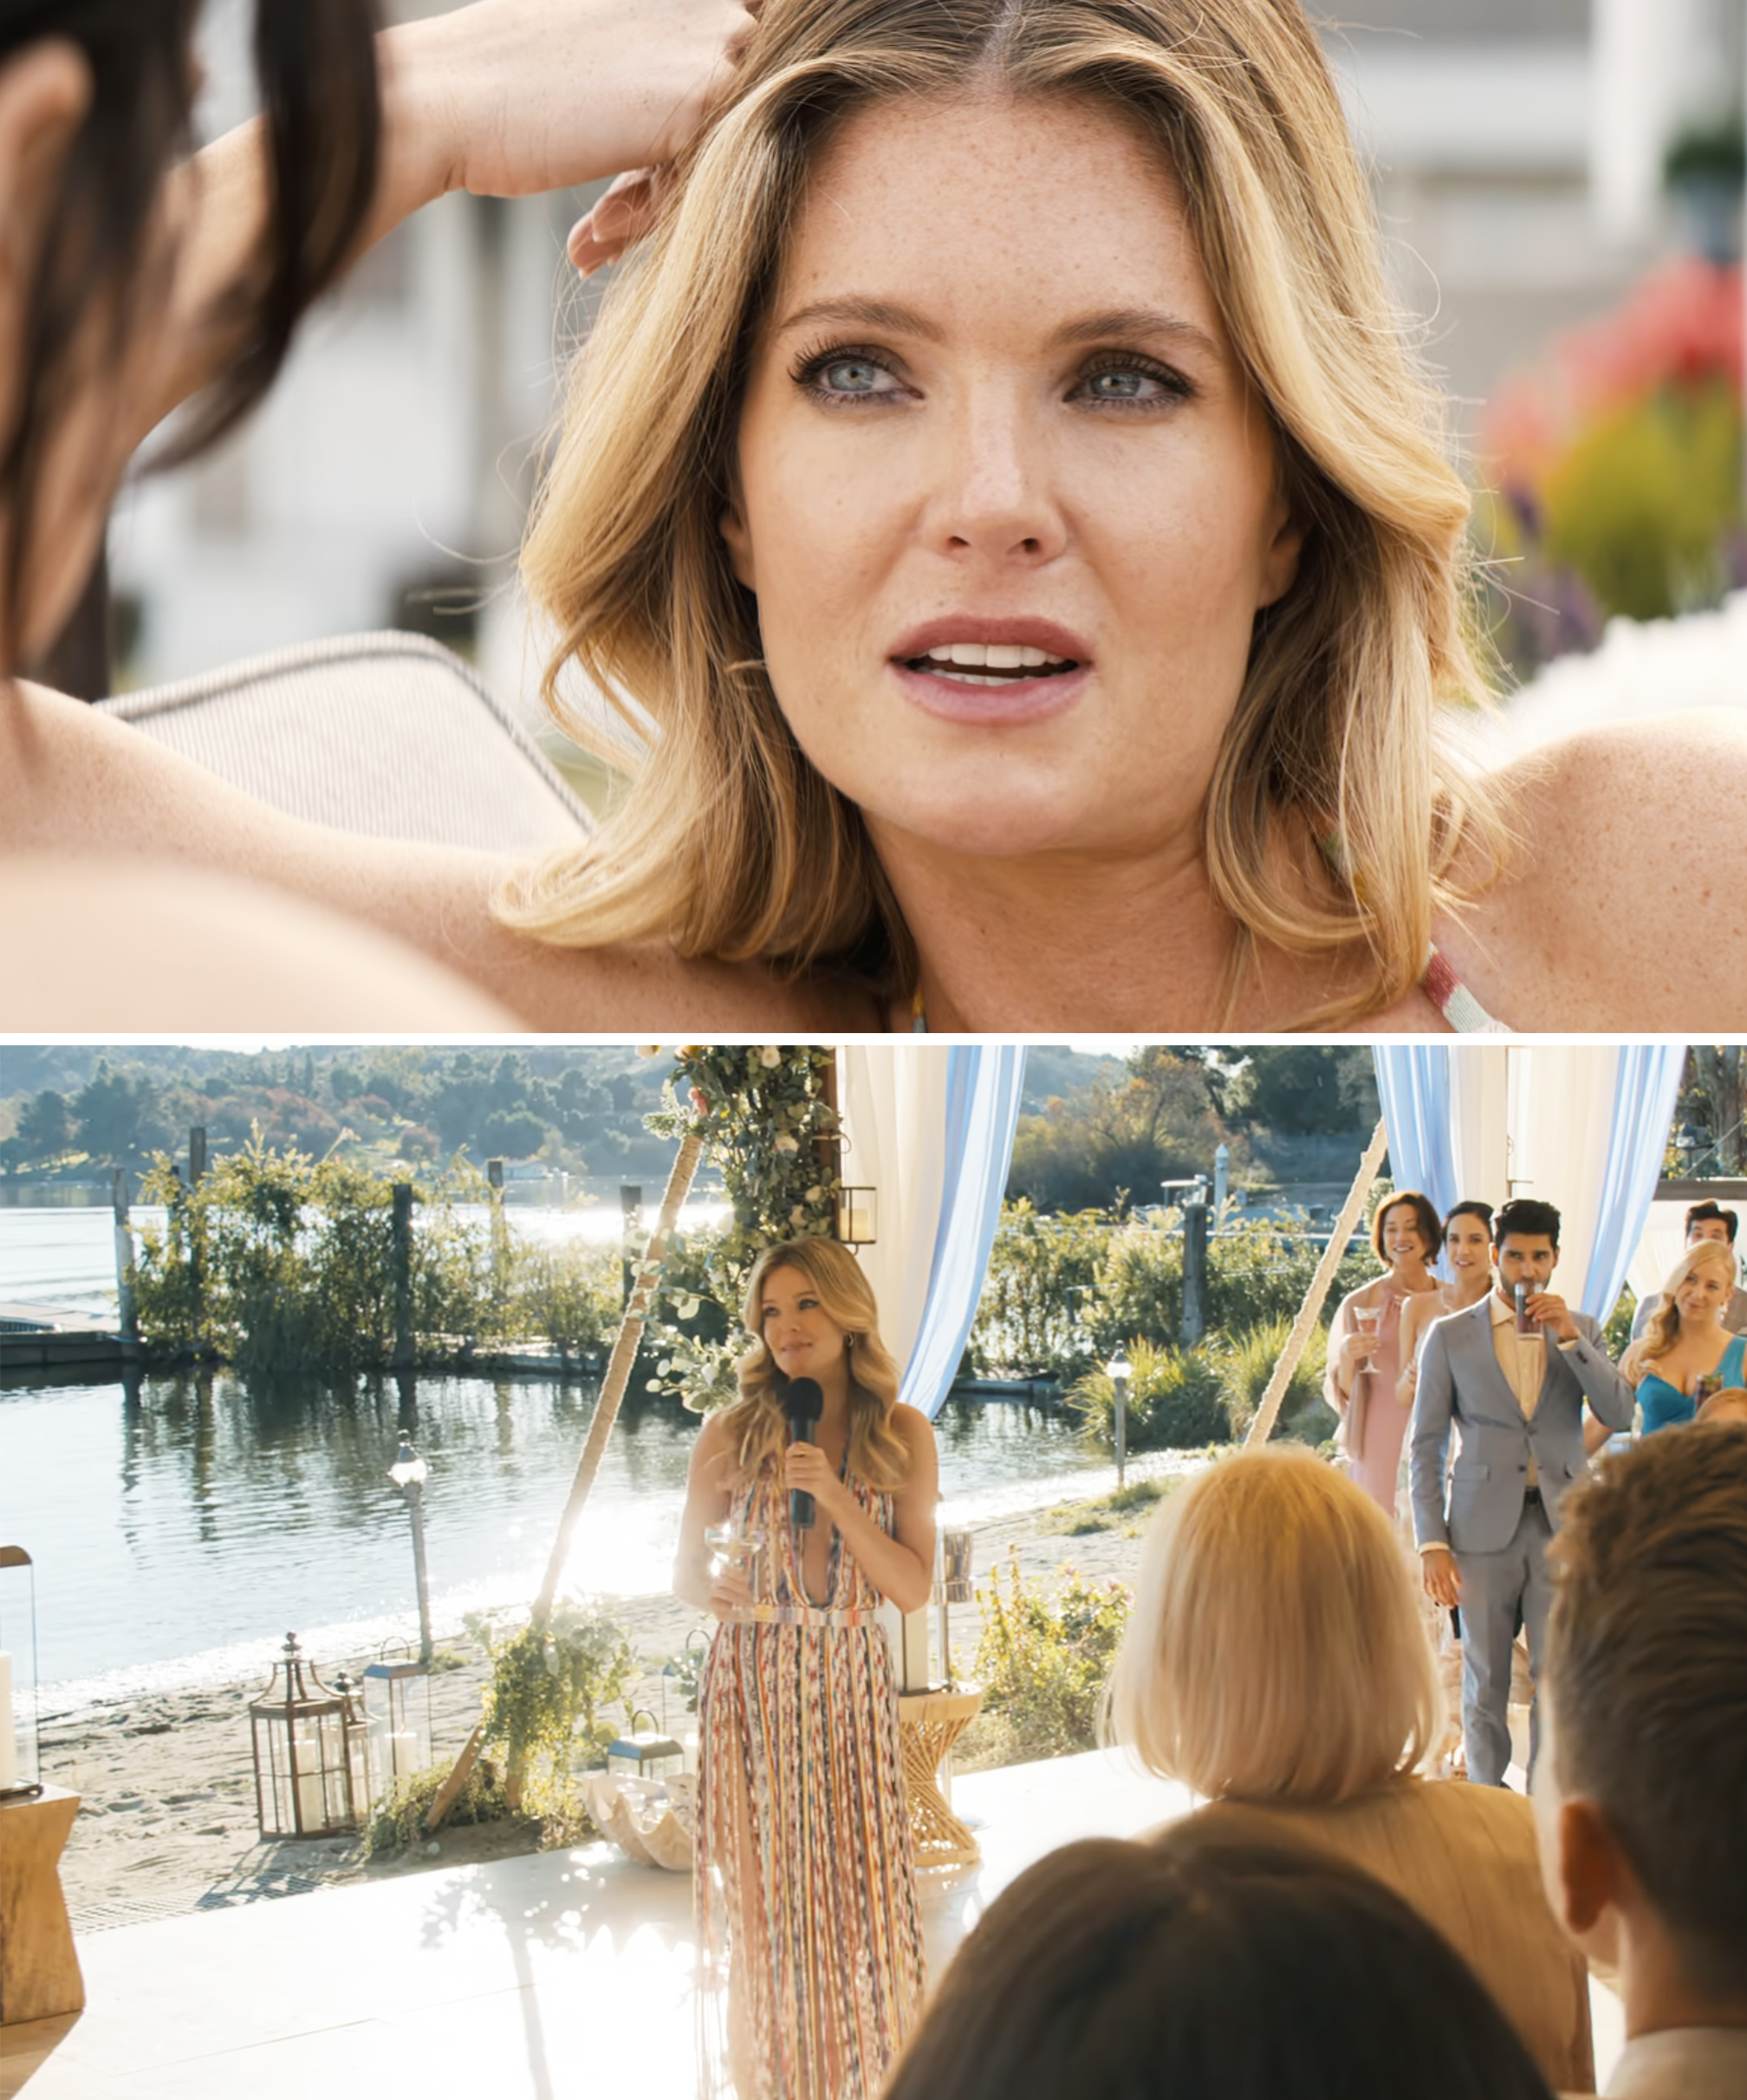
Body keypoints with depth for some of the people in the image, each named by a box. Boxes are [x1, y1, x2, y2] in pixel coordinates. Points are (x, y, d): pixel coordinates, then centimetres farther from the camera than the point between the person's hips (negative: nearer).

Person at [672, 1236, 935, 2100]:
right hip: (751, 1688, -1)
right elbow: (686, 1567, 6)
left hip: (852, 1688, 1)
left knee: (862, 1895, 1)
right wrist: (716, 1592, -17)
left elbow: (914, 1588, -4)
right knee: (759, 1904, 3)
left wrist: (836, 1496, -15)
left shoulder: (901, 1435, 0)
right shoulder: (730, 1435, -2)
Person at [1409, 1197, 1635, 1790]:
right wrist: (1431, 1543, -5)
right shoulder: (1451, 1336, 3)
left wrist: (1569, 1338, -12)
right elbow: (1425, 1446, 3)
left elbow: (1620, 1416, -4)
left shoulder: (1581, 1331, 9)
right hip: (1485, 1528, -1)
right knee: (1485, 1682, 5)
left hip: (1561, 1524, 1)